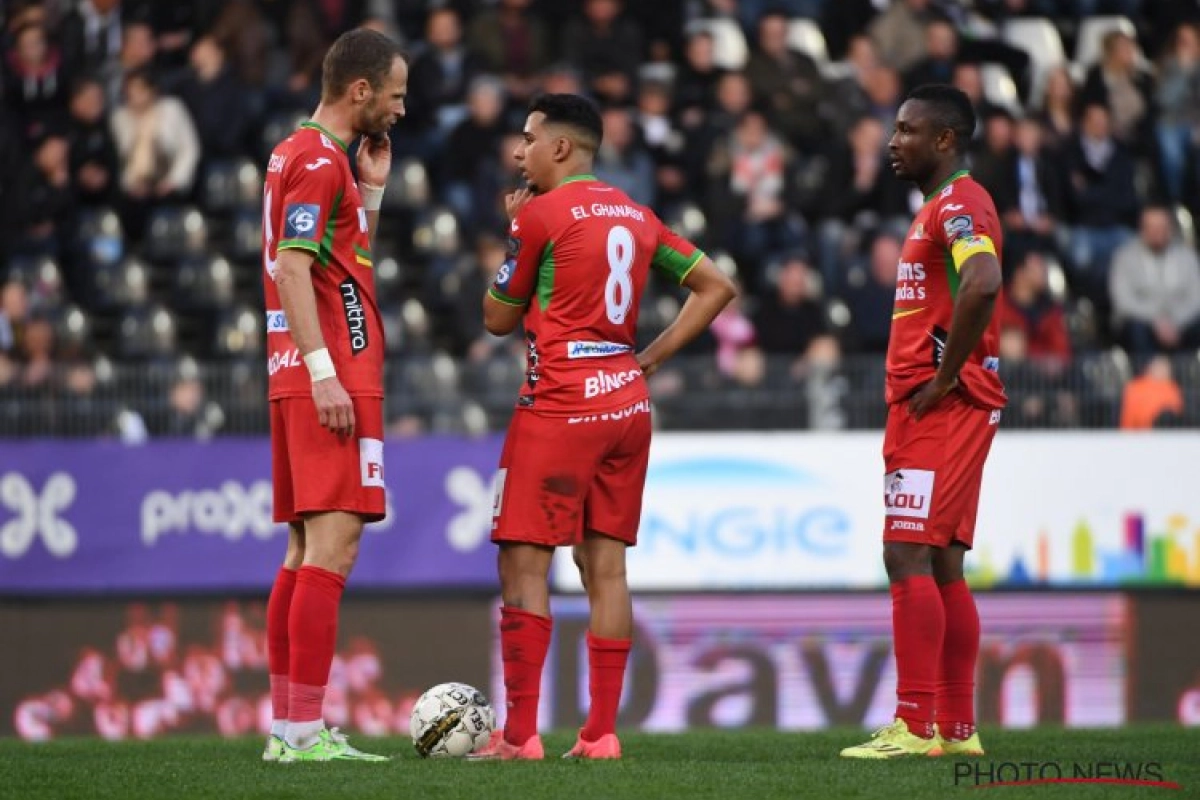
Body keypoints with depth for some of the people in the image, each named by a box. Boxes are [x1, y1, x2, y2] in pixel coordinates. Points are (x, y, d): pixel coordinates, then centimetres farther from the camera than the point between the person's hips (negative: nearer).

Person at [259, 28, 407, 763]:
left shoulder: (298, 155, 19)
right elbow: (292, 269, -19)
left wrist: (372, 189, 16)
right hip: (332, 377, -10)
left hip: (301, 378, 10)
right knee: (333, 542, -13)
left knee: (308, 549, 10)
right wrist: (324, 372, -23)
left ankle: (289, 726, 10)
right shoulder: (321, 160, -10)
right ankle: (304, 730, -18)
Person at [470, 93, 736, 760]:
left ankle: (520, 735, -9)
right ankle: (602, 733, 5)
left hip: (560, 404, -7)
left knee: (524, 564, -4)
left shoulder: (540, 214, -7)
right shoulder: (635, 216, 13)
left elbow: (499, 318, 2)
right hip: (627, 402, 7)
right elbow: (717, 286, 15)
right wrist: (654, 356, 10)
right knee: (605, 566, 7)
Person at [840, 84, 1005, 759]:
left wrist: (943, 380, -23)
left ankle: (915, 726, -17)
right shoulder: (942, 207, 21)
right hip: (924, 407, 11)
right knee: (942, 566, 10)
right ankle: (957, 727, 13)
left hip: (944, 406, -11)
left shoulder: (960, 204, -12)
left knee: (908, 557, -14)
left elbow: (982, 284, -31)